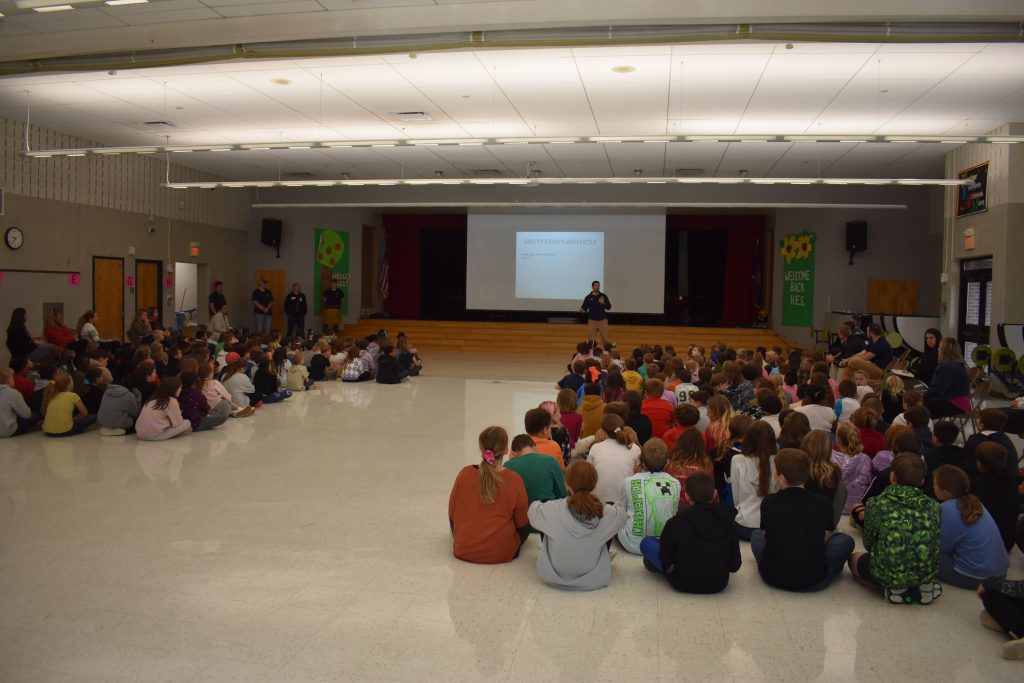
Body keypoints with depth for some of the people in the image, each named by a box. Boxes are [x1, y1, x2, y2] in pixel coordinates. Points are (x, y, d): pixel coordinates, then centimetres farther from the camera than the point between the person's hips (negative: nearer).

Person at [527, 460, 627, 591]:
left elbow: (533, 510, 0)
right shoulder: (608, 513, -20)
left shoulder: (552, 510, -23)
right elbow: (622, 512, 4)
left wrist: (537, 504, 23)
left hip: (552, 577, -1)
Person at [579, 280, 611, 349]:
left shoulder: (603, 296, 3)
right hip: (592, 321, 0)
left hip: (603, 321, 0)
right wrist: (582, 310, -18)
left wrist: (603, 303, -21)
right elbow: (584, 308, 5)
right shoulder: (588, 297, 2)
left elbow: (609, 307, -2)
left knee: (605, 340, -1)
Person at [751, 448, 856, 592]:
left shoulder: (768, 502, -4)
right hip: (813, 581, -1)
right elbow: (825, 538, 9)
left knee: (756, 534, 30)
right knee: (845, 540, 22)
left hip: (772, 577, 1)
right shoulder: (822, 503, -6)